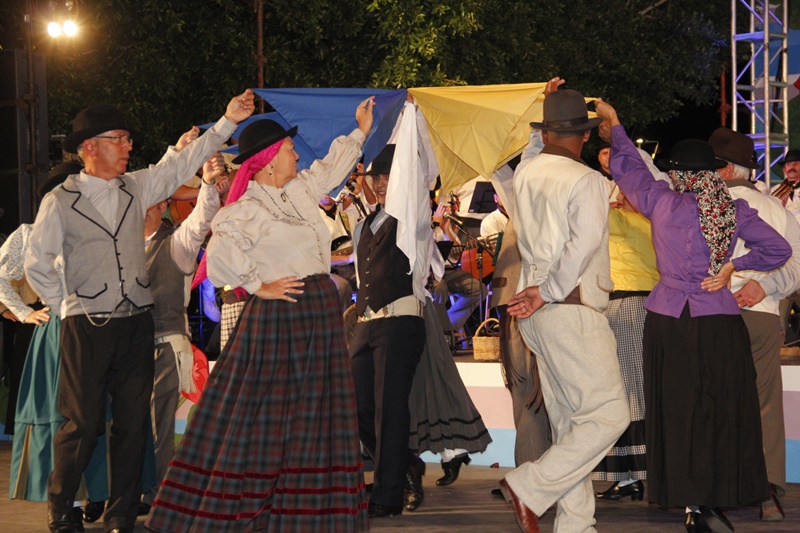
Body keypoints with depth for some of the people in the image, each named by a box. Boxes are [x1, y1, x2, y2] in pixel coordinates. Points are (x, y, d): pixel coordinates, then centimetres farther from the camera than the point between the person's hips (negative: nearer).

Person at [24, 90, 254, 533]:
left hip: (136, 323, 4)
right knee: (82, 423, -3)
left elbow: (183, 165, 8)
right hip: (86, 327, -4)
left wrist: (227, 121, 2)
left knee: (132, 422, 4)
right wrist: (66, 309, 3)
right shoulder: (60, 202, -3)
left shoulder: (137, 188, 9)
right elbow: (37, 266, 3)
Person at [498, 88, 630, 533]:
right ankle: (530, 488, -10)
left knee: (570, 422, 10)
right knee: (608, 414, -6)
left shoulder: (525, 174, 8)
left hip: (540, 312, 8)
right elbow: (583, 245, -18)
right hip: (573, 310, -8)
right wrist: (547, 293, -13)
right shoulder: (587, 181, -11)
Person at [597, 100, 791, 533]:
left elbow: (628, 168, 12)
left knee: (677, 410, 6)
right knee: (722, 410, 7)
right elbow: (779, 250, 0)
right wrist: (732, 266, 7)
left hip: (668, 319, 0)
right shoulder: (735, 211, 0)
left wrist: (614, 123, 25)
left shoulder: (661, 202, -3)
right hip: (718, 321, 0)